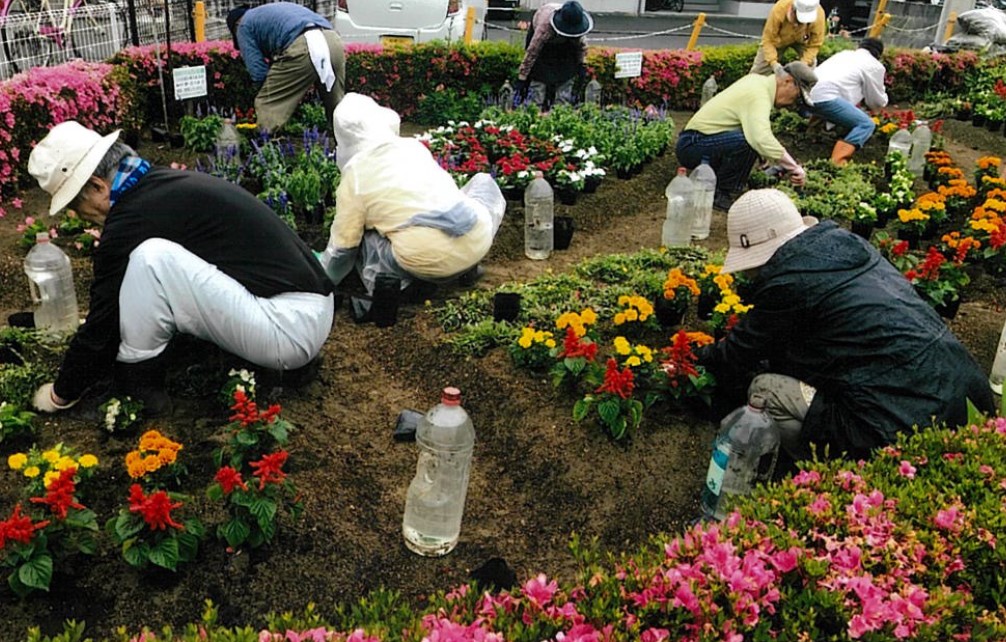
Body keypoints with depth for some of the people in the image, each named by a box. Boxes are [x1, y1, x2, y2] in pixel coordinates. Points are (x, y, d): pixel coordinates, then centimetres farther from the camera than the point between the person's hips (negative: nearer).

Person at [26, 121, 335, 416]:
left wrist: (61, 395, 11)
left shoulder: (131, 220, -14)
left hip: (290, 330, -10)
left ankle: (137, 388, -1)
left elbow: (103, 320, -4)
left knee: (150, 257, -20)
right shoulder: (165, 183, 13)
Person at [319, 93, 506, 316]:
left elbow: (342, 245, 7)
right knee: (483, 181, 32)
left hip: (429, 260, -3)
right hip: (476, 242, 3)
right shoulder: (414, 146, 15)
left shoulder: (354, 177, 3)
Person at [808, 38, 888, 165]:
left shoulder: (845, 53, 31)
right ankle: (837, 161, -22)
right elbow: (878, 101, 20)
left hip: (807, 94, 8)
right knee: (867, 125, -6)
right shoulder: (875, 65, 12)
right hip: (825, 96, -8)